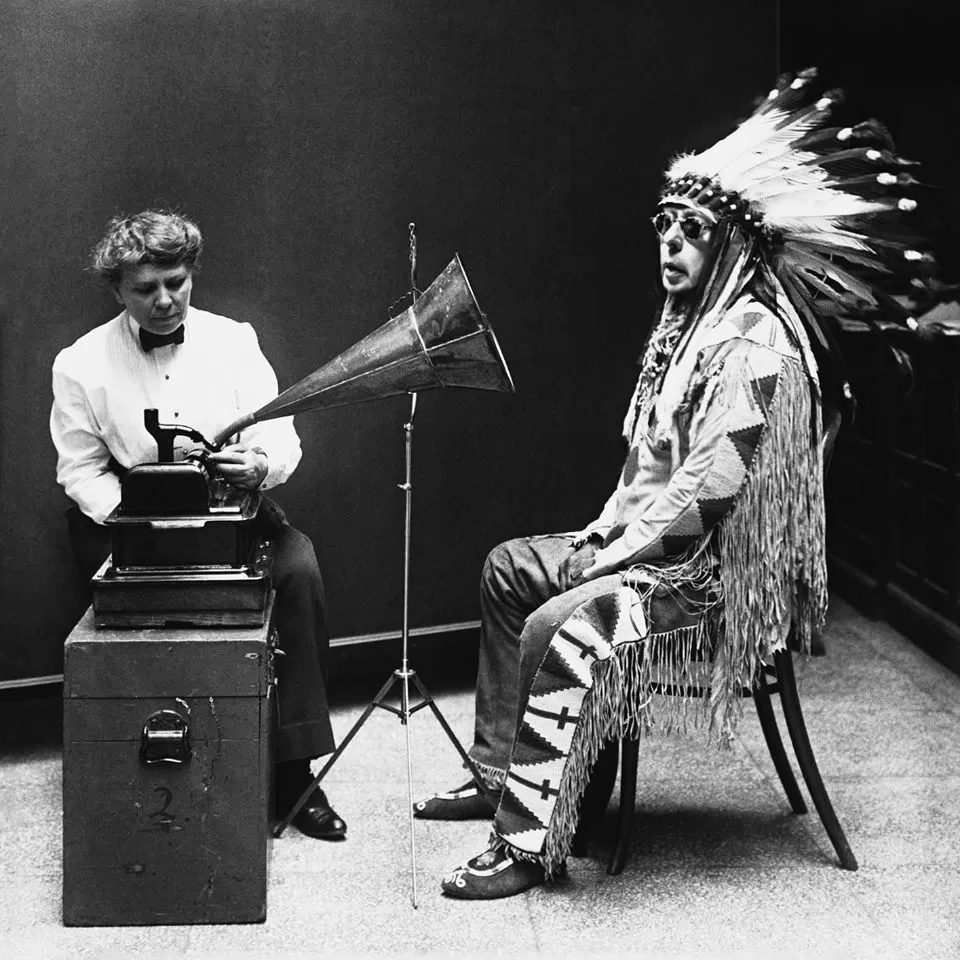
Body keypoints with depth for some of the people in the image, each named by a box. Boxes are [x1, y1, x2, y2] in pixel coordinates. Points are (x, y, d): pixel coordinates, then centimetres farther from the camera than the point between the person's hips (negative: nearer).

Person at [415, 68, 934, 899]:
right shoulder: (688, 323, 11)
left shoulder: (755, 344, -20)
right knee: (508, 568, 15)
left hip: (722, 571, -11)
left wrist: (608, 560, -19)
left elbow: (708, 493, -25)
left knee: (560, 627, -28)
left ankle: (530, 843, -21)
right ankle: (498, 774, 19)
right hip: (655, 542, 11)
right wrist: (606, 525, 5)